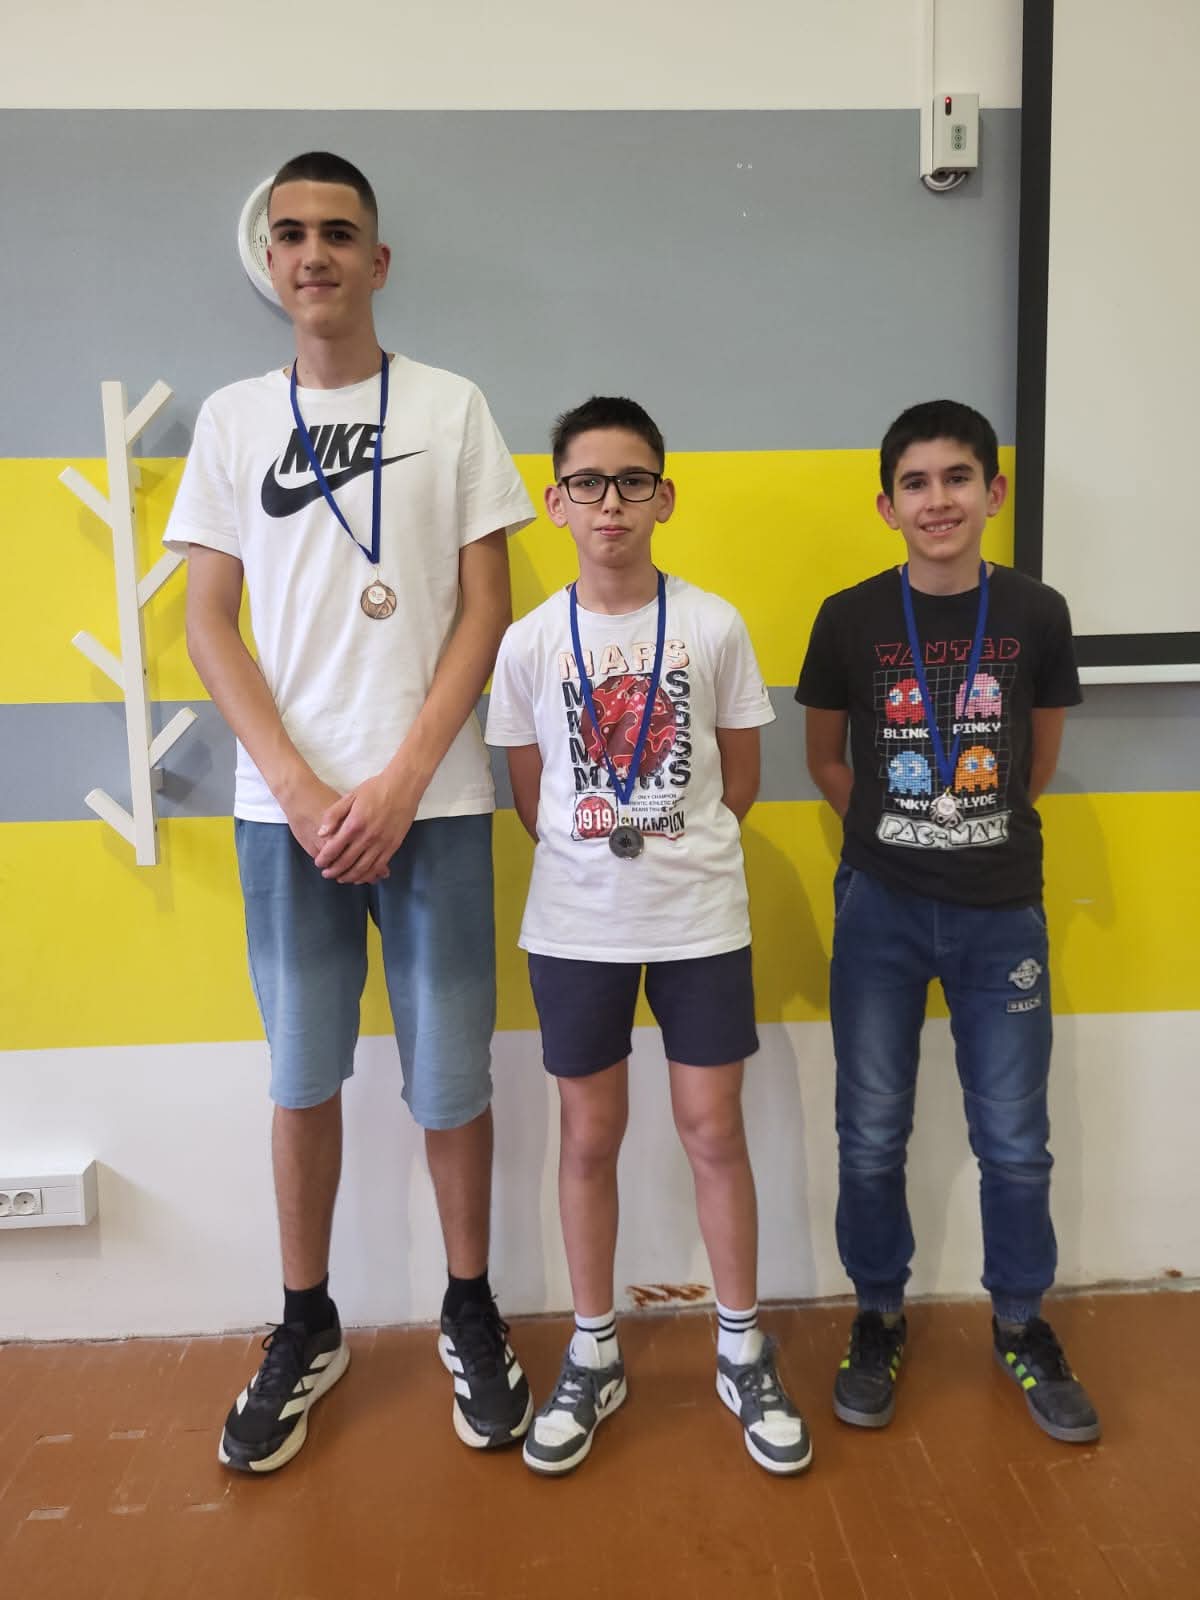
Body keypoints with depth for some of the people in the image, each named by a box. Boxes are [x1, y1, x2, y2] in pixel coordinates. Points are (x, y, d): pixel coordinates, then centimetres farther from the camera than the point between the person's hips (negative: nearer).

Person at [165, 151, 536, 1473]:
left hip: (431, 801, -1)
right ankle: (306, 1328, 29)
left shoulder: (452, 408, 5)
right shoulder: (232, 417, 9)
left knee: (450, 1072, 6)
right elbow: (208, 624, 5)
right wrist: (298, 789, -7)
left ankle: (469, 1311, 28)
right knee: (302, 1073, 10)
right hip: (285, 804, 2)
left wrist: (400, 782, -9)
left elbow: (483, 611, 0)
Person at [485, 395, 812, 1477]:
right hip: (576, 927, 1)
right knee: (590, 1138, 12)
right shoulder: (530, 641, -3)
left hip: (700, 919, 0)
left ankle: (743, 1352, 30)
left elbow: (740, 783, 3)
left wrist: (672, 850, 3)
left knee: (716, 1133, 9)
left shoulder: (714, 626, -4)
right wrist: (602, 858, 3)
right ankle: (594, 1357, 31)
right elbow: (533, 801, 5)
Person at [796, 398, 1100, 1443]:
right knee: (872, 1134, 9)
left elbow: (1040, 754, 11)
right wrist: (894, 831, 2)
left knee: (1015, 1138, 10)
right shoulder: (850, 619, -5)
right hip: (881, 908, 0)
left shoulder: (1036, 614, -2)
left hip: (1002, 911, 1)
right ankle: (880, 1315, 31)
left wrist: (982, 832, 8)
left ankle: (1021, 1321, 34)